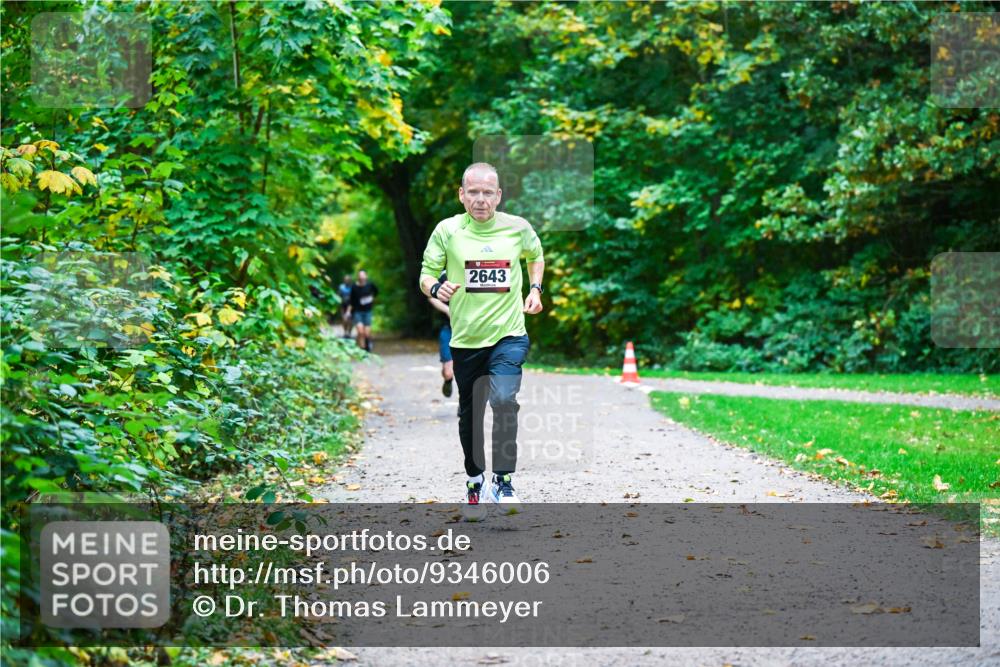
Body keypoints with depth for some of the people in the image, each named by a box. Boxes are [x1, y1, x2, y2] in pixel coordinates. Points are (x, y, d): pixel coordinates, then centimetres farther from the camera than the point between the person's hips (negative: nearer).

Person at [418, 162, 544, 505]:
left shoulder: (518, 227, 0)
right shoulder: (447, 230, -4)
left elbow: (536, 256, 21)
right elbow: (426, 274, -1)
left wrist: (535, 289, 6)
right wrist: (436, 288, -23)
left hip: (509, 335, -1)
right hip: (466, 339, 1)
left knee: (504, 400, -23)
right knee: (469, 414, 13)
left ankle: (502, 482, -15)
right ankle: (474, 478, 34)